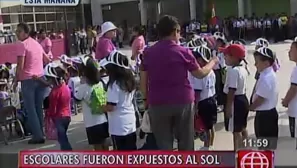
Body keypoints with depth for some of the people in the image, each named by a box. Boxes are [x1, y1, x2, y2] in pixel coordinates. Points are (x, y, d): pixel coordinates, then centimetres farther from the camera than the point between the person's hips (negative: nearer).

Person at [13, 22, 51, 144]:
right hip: (40, 78, 7)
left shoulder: (21, 44, -10)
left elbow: (20, 66, -14)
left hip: (28, 80, -7)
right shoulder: (36, 43, 15)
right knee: (38, 108, 13)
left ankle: (38, 135, -1)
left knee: (30, 109, 0)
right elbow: (48, 61, 22)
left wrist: (16, 81, -6)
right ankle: (40, 133, 17)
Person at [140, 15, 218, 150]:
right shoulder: (183, 52, -6)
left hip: (157, 103, 2)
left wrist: (146, 99, 14)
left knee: (163, 143, 9)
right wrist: (212, 62, 21)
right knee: (185, 141, 14)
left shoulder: (148, 53, 0)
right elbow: (200, 74, 4)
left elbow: (143, 81, 2)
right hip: (183, 101, -1)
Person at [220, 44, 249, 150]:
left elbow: (232, 90, -24)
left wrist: (228, 106, -21)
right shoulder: (243, 69, 10)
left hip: (235, 101, -10)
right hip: (243, 99, 10)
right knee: (242, 128, 19)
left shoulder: (232, 70, -21)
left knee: (236, 130, -3)